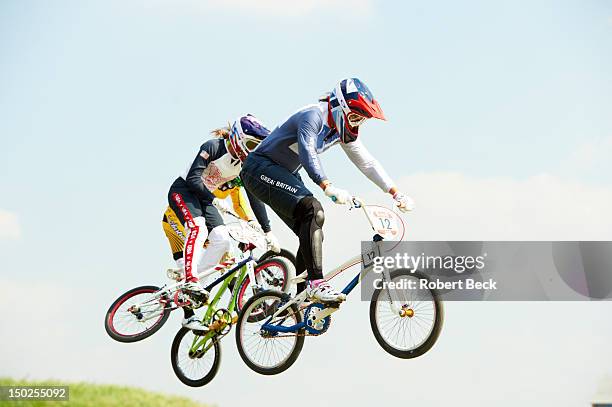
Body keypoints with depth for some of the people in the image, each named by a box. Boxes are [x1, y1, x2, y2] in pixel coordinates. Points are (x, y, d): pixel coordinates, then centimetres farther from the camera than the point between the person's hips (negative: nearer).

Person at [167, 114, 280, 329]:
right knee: (198, 226, -35)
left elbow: (255, 198, 0)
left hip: (205, 197, 6)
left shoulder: (245, 165, -2)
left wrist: (268, 231, -3)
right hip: (183, 190, -6)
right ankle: (190, 279, -41)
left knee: (222, 240, -16)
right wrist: (214, 198, -35)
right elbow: (193, 178, -27)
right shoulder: (213, 147, -20)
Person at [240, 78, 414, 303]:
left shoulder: (342, 128, 5)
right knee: (312, 210, -28)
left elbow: (366, 162, 9)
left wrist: (396, 193, 3)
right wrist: (328, 187, -52)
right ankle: (316, 283, -32)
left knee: (313, 234, 1)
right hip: (261, 168, -10)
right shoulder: (313, 115, -23)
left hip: (285, 174, 10)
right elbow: (307, 153, -39)